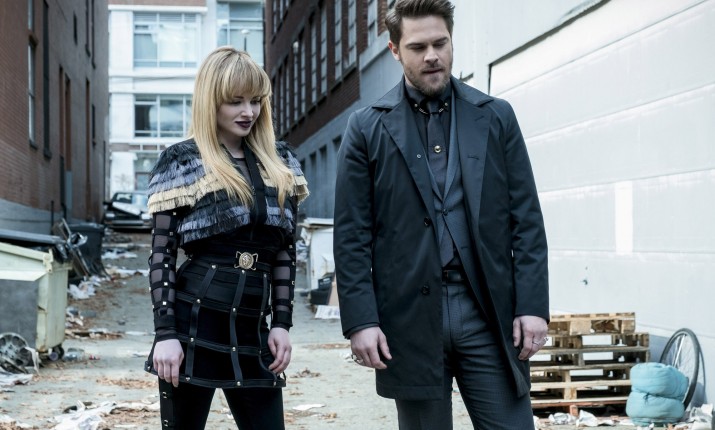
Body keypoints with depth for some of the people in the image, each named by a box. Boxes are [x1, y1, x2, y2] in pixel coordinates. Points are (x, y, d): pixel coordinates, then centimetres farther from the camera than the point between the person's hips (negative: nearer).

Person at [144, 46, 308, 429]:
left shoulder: (281, 163, 11)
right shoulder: (181, 161, -1)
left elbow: (285, 250, 13)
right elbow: (161, 254, -4)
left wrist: (281, 323, 5)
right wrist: (165, 334, -11)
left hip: (253, 326, 4)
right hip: (195, 321, -4)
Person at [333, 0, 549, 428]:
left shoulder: (496, 117, 7)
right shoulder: (367, 128, 3)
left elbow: (526, 220, 5)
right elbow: (352, 235, 0)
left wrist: (532, 305, -3)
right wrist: (361, 320, -8)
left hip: (489, 312, 1)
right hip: (410, 315, -1)